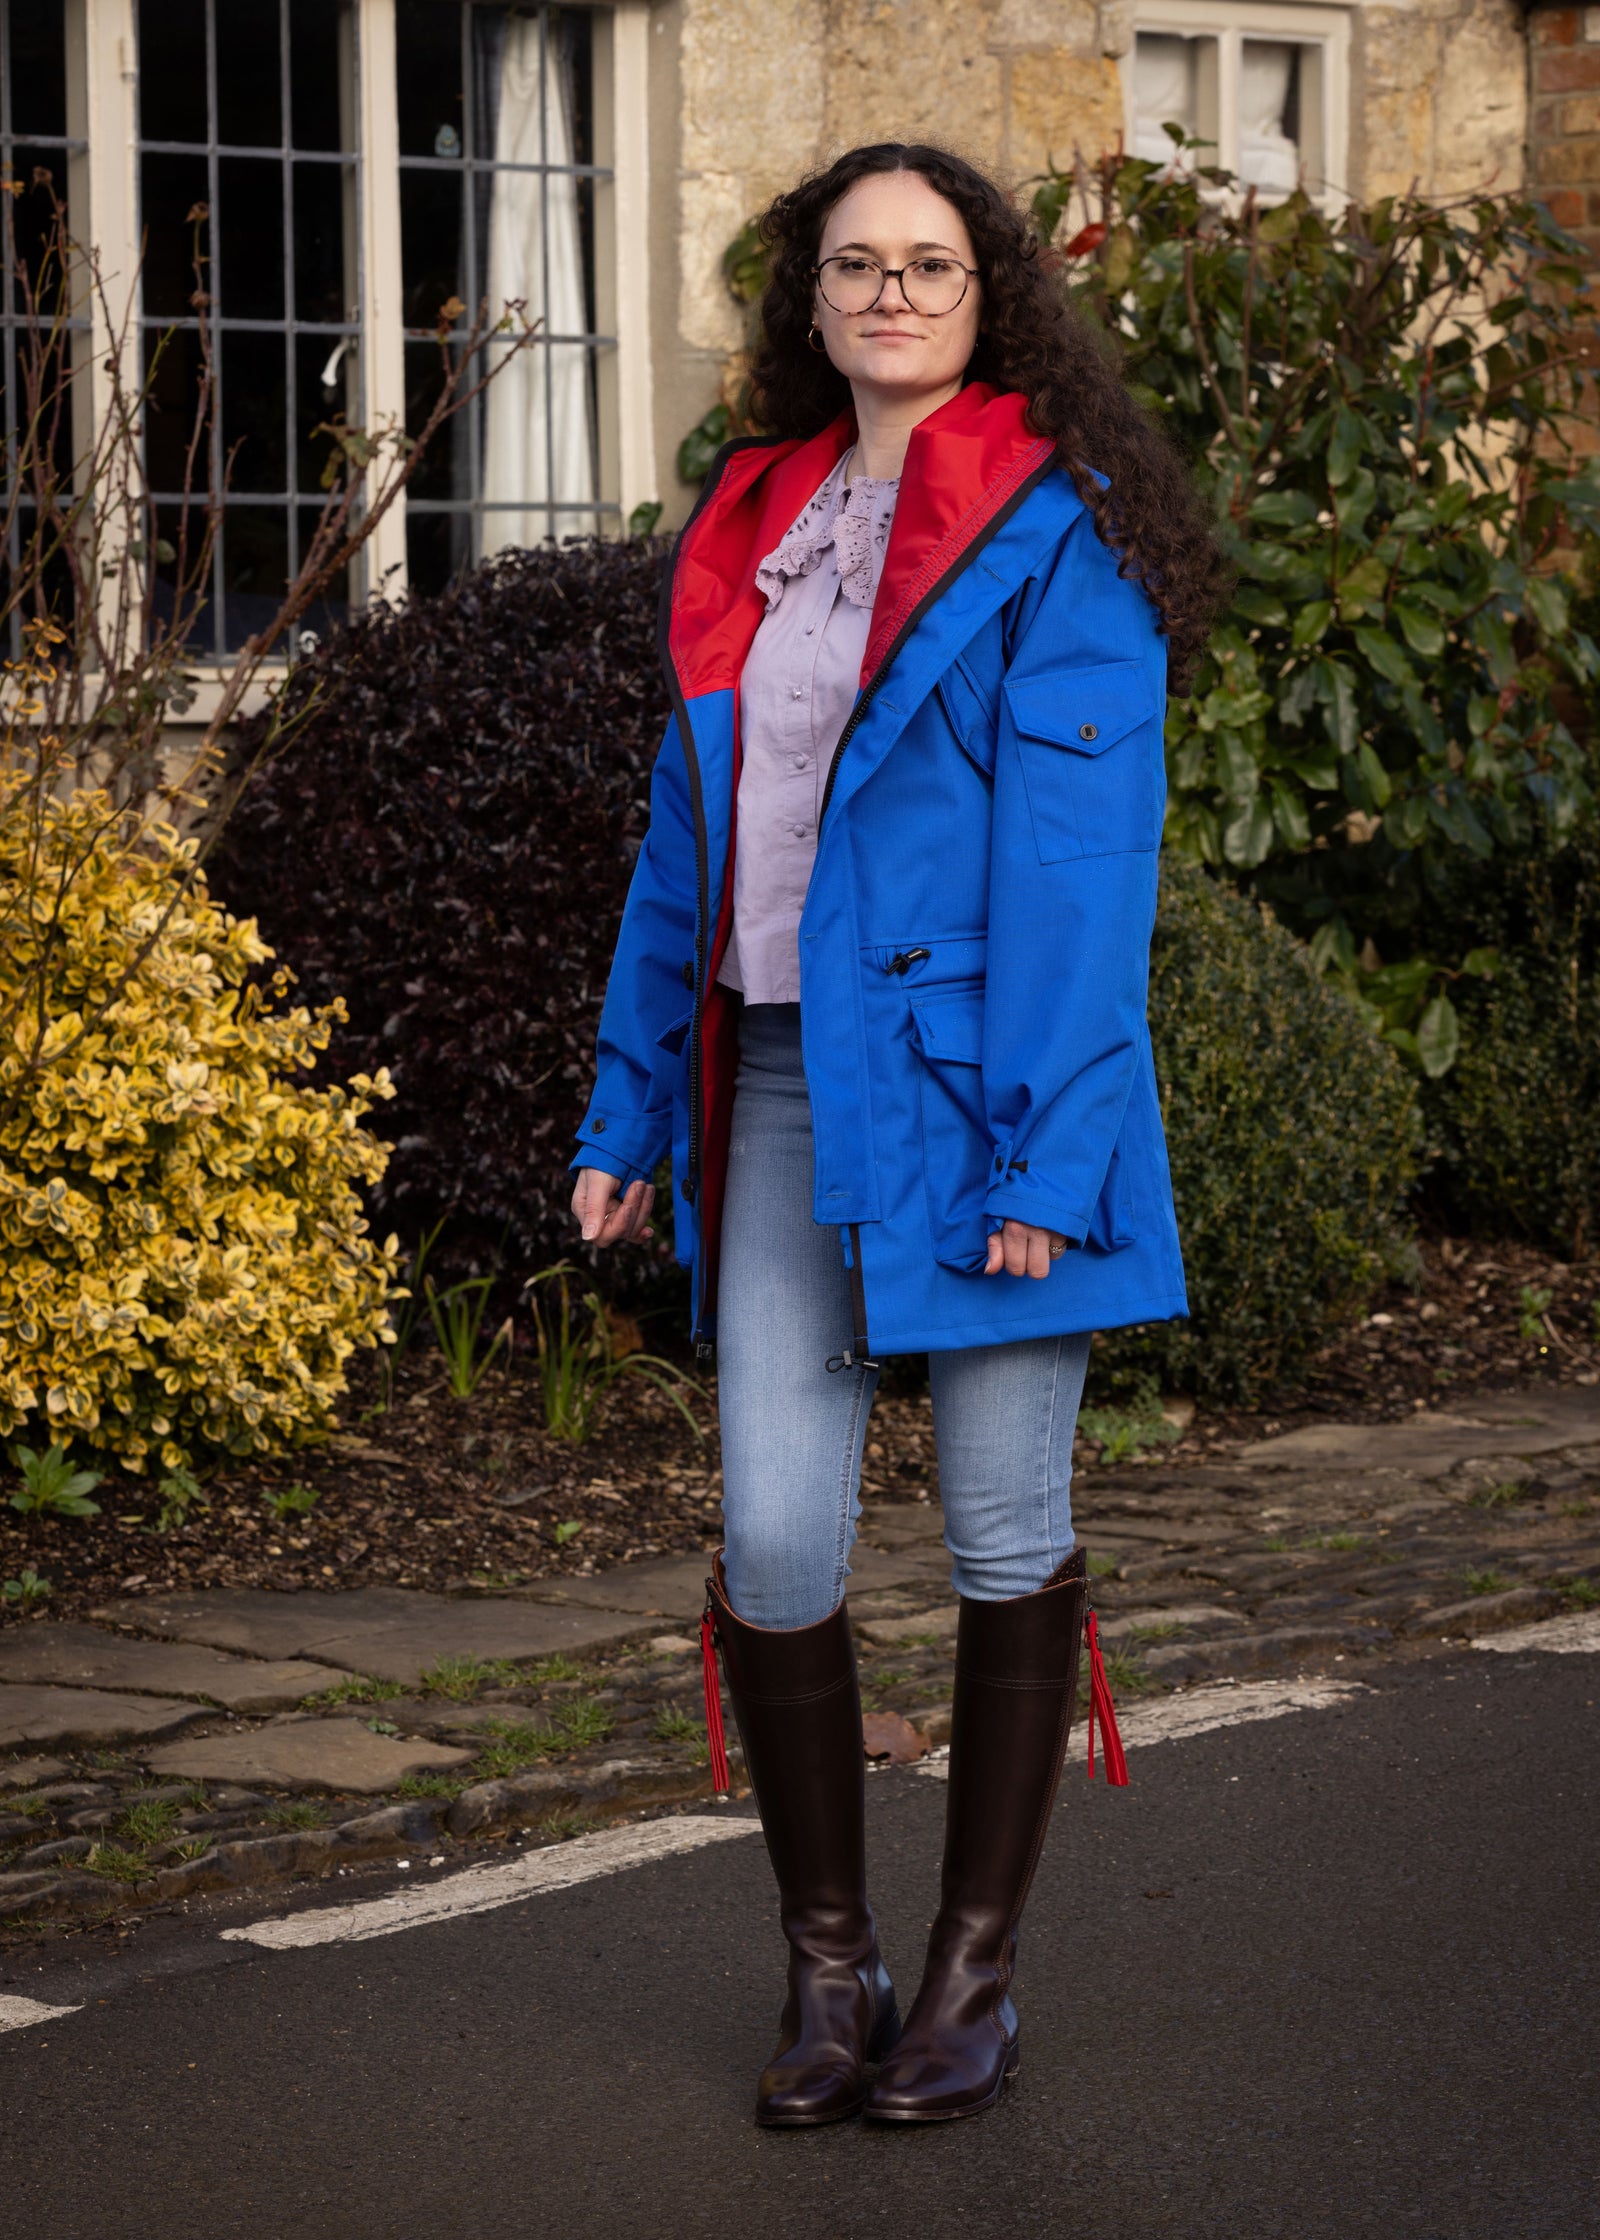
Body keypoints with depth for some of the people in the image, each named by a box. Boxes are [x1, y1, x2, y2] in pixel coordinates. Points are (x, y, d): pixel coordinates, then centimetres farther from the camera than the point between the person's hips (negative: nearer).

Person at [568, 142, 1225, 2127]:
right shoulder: (752, 530, 14)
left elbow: (1080, 857, -11)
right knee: (773, 1543, -1)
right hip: (780, 1090, 5)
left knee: (1005, 1534, 5)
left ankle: (974, 1975, 16)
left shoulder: (1055, 532, -4)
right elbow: (687, 841, 18)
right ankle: (825, 1965, 15)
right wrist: (628, 1112, 14)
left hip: (965, 1086, -5)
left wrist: (1045, 1149, -17)